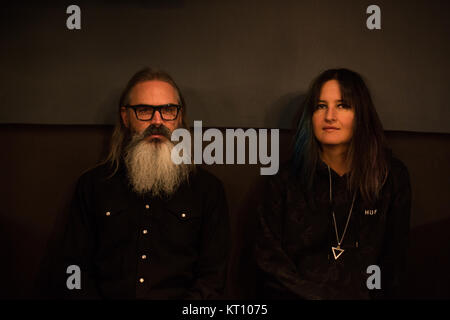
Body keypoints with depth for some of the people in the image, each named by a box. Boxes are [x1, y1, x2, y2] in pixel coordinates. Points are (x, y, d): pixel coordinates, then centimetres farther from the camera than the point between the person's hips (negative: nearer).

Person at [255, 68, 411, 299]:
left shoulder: (393, 177, 4)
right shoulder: (287, 179, 2)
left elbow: (394, 262, 7)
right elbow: (268, 257, 0)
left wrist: (371, 295, -7)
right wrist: (312, 295, -9)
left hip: (364, 293, 1)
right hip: (297, 294, 0)